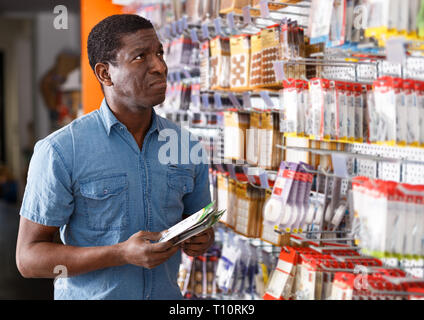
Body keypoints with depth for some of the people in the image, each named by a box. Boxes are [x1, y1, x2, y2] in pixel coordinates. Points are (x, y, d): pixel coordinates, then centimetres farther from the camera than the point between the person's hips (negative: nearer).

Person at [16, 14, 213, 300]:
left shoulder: (188, 147, -1)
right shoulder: (60, 151, -14)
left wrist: (200, 241, -10)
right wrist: (123, 254, -25)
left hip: (166, 293, 3)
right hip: (89, 295, -3)